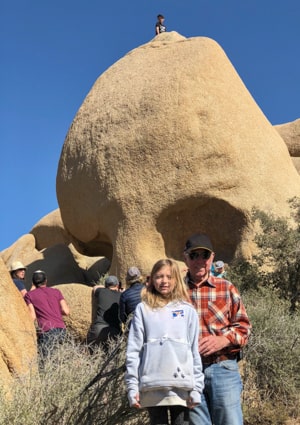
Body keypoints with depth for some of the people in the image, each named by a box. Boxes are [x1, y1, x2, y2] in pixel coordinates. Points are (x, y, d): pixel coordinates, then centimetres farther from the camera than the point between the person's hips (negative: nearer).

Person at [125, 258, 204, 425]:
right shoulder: (143, 309, 7)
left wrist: (196, 387, 2)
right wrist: (132, 386, -2)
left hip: (181, 384, 1)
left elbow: (195, 350, 7)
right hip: (152, 386, 0)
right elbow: (133, 350, 4)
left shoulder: (187, 310, 8)